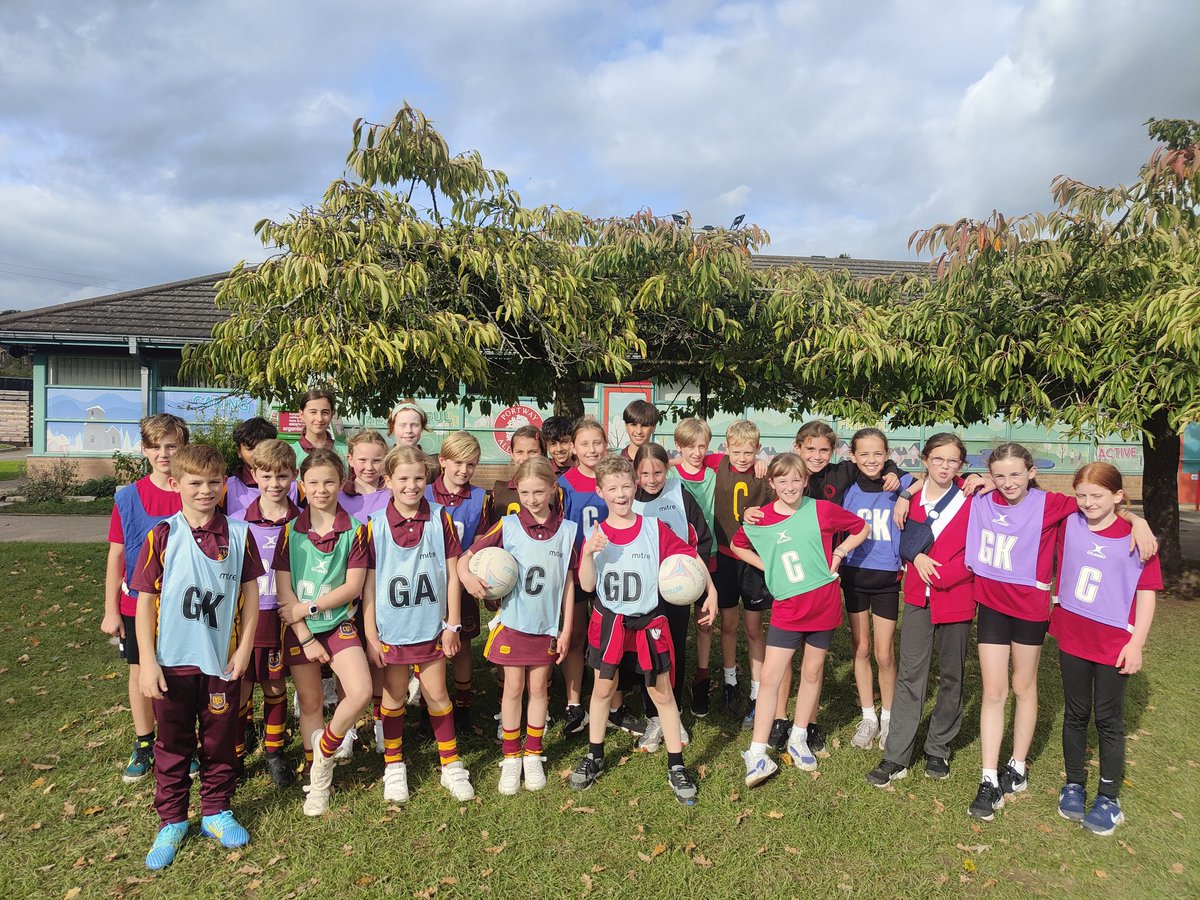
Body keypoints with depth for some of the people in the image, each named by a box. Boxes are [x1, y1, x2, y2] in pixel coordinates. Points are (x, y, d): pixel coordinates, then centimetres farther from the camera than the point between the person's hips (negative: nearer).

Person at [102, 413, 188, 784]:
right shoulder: (128, 497, -5)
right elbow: (116, 555, 0)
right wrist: (111, 610, 0)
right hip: (137, 604, 1)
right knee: (140, 671, 14)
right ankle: (143, 746, 31)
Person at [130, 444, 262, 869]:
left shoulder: (237, 534, -3)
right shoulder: (162, 536, -7)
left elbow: (250, 592, 2)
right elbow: (144, 599, -6)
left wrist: (244, 647, -3)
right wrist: (147, 662, -9)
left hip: (221, 659, 1)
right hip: (173, 660, -1)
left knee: (220, 739, 13)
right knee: (173, 744, 13)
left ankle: (216, 811, 31)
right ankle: (171, 822, 28)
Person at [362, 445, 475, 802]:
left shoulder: (441, 520, -6)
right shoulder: (375, 525, -8)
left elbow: (452, 575, -1)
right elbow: (369, 584, -4)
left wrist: (452, 625, -2)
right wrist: (370, 636, -5)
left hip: (431, 626, 0)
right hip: (391, 628, 0)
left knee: (437, 695, 10)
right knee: (394, 696, 13)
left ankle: (451, 766, 25)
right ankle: (394, 767, 31)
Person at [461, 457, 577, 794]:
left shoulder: (565, 530, -4)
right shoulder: (507, 526, -8)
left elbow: (568, 583, 1)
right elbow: (465, 558, -6)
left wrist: (566, 629, 0)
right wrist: (467, 576, -29)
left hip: (547, 624, 1)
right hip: (512, 621, -1)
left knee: (538, 687, 12)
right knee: (513, 688, 7)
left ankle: (533, 756, 27)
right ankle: (511, 758, 22)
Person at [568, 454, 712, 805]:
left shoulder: (655, 529, -9)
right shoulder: (595, 534, -4)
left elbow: (689, 557, -2)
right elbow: (587, 585, -8)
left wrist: (710, 593, -7)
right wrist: (588, 553, -24)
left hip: (648, 624, -1)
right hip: (608, 622, 1)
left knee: (662, 693, 6)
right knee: (602, 688, 14)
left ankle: (676, 766, 20)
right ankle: (594, 757, 32)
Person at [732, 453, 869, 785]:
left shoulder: (822, 510, -7)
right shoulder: (759, 520, -4)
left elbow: (862, 528, 7)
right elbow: (737, 546, 15)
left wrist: (839, 552, -5)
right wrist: (767, 567, 3)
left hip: (823, 604, 0)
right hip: (786, 608, 0)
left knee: (812, 672, 13)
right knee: (770, 677, -4)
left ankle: (798, 738, 32)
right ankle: (757, 752, 4)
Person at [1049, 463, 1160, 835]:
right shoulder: (1069, 525, -2)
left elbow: (1146, 593, -6)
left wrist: (1137, 642, -8)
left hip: (1114, 642, -2)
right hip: (1072, 636, 2)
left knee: (1108, 720, 9)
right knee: (1075, 714, 14)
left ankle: (1109, 797, 22)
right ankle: (1074, 784, 29)